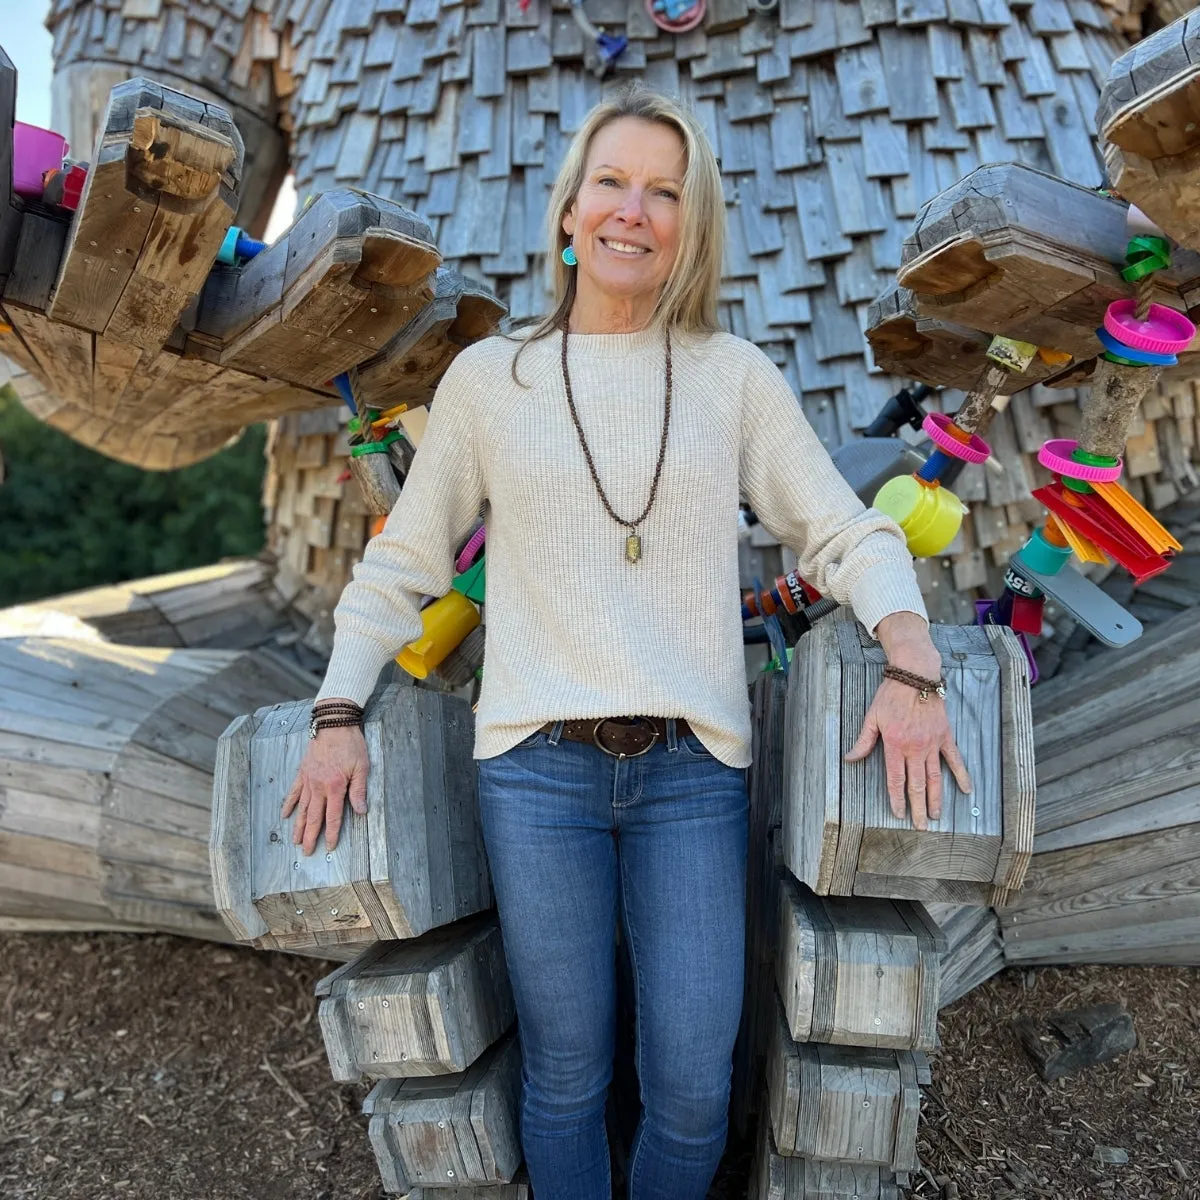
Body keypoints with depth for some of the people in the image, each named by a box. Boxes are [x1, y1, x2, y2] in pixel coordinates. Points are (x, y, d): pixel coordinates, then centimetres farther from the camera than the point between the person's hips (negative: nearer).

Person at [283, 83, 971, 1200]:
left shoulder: (734, 376, 7)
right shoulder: (488, 378, 6)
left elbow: (848, 534, 7)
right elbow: (401, 564, 12)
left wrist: (911, 665, -10)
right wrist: (337, 717, 2)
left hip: (692, 771, 1)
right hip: (536, 766, 0)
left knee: (692, 1089, 5)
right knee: (565, 1073, 10)